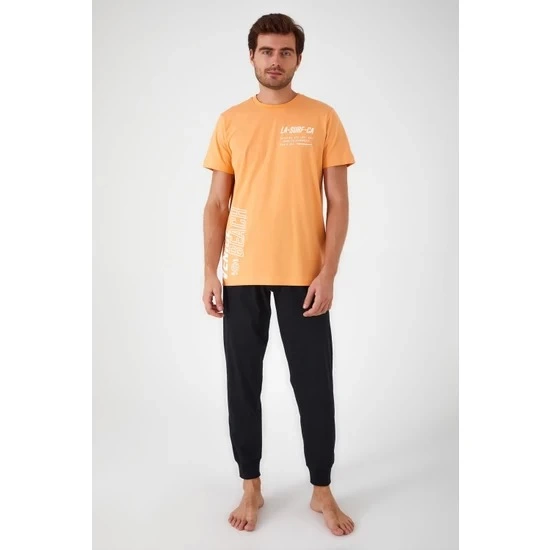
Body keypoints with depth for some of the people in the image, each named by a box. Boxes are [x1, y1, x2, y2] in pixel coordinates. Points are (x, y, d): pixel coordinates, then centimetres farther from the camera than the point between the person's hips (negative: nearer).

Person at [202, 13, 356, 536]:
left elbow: (337, 203, 0)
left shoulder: (322, 118, 2)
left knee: (314, 385, 5)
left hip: (304, 275, -1)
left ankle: (322, 489, 23)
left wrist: (327, 273, -9)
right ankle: (251, 486, 26)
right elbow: (216, 203, 7)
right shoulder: (230, 121, 7)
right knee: (242, 384, 8)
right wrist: (209, 272, -1)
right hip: (242, 275, 2)